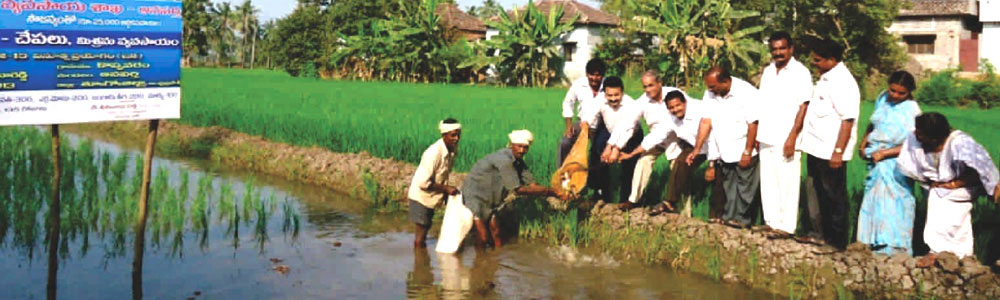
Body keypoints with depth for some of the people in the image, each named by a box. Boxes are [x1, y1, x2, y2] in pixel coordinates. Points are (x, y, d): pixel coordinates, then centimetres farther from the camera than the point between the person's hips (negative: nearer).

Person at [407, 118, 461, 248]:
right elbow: (423, 182, -28)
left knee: (426, 229, 22)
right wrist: (446, 188, -22)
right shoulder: (434, 153, -29)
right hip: (421, 197, -8)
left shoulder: (451, 150, -3)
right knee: (420, 237, 1)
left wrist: (446, 192, 8)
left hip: (431, 197, 8)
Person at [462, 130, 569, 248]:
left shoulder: (519, 162, 1)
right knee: (483, 238, -11)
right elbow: (518, 190, -26)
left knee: (496, 234, 6)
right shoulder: (504, 159, -27)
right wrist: (548, 191, -25)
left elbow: (532, 185, -4)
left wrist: (556, 193, -15)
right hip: (476, 195, -9)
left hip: (490, 200, 9)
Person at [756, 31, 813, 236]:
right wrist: (756, 133, 11)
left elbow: (803, 108, -9)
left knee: (787, 182, -3)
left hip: (786, 140, -6)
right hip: (766, 138, 6)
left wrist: (792, 138, -15)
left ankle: (786, 226, 3)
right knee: (768, 182, 9)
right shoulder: (768, 72, 14)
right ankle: (771, 222, 17)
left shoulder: (801, 73, -4)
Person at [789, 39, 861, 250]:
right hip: (816, 148, 9)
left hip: (830, 152, -9)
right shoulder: (825, 78, 12)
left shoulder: (843, 83, -18)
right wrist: (795, 134, 22)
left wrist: (838, 152, -25)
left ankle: (837, 242, 14)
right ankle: (821, 234, 31)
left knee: (834, 197, 3)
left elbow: (848, 120, -23)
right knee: (816, 193, 18)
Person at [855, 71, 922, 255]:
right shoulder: (882, 99, 7)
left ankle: (893, 251, -2)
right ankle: (877, 247, 17)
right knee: (873, 203, 9)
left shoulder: (912, 111, -11)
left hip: (894, 166, -6)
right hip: (875, 163, 6)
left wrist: (883, 153, -17)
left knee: (891, 208, -7)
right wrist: (862, 145, 9)